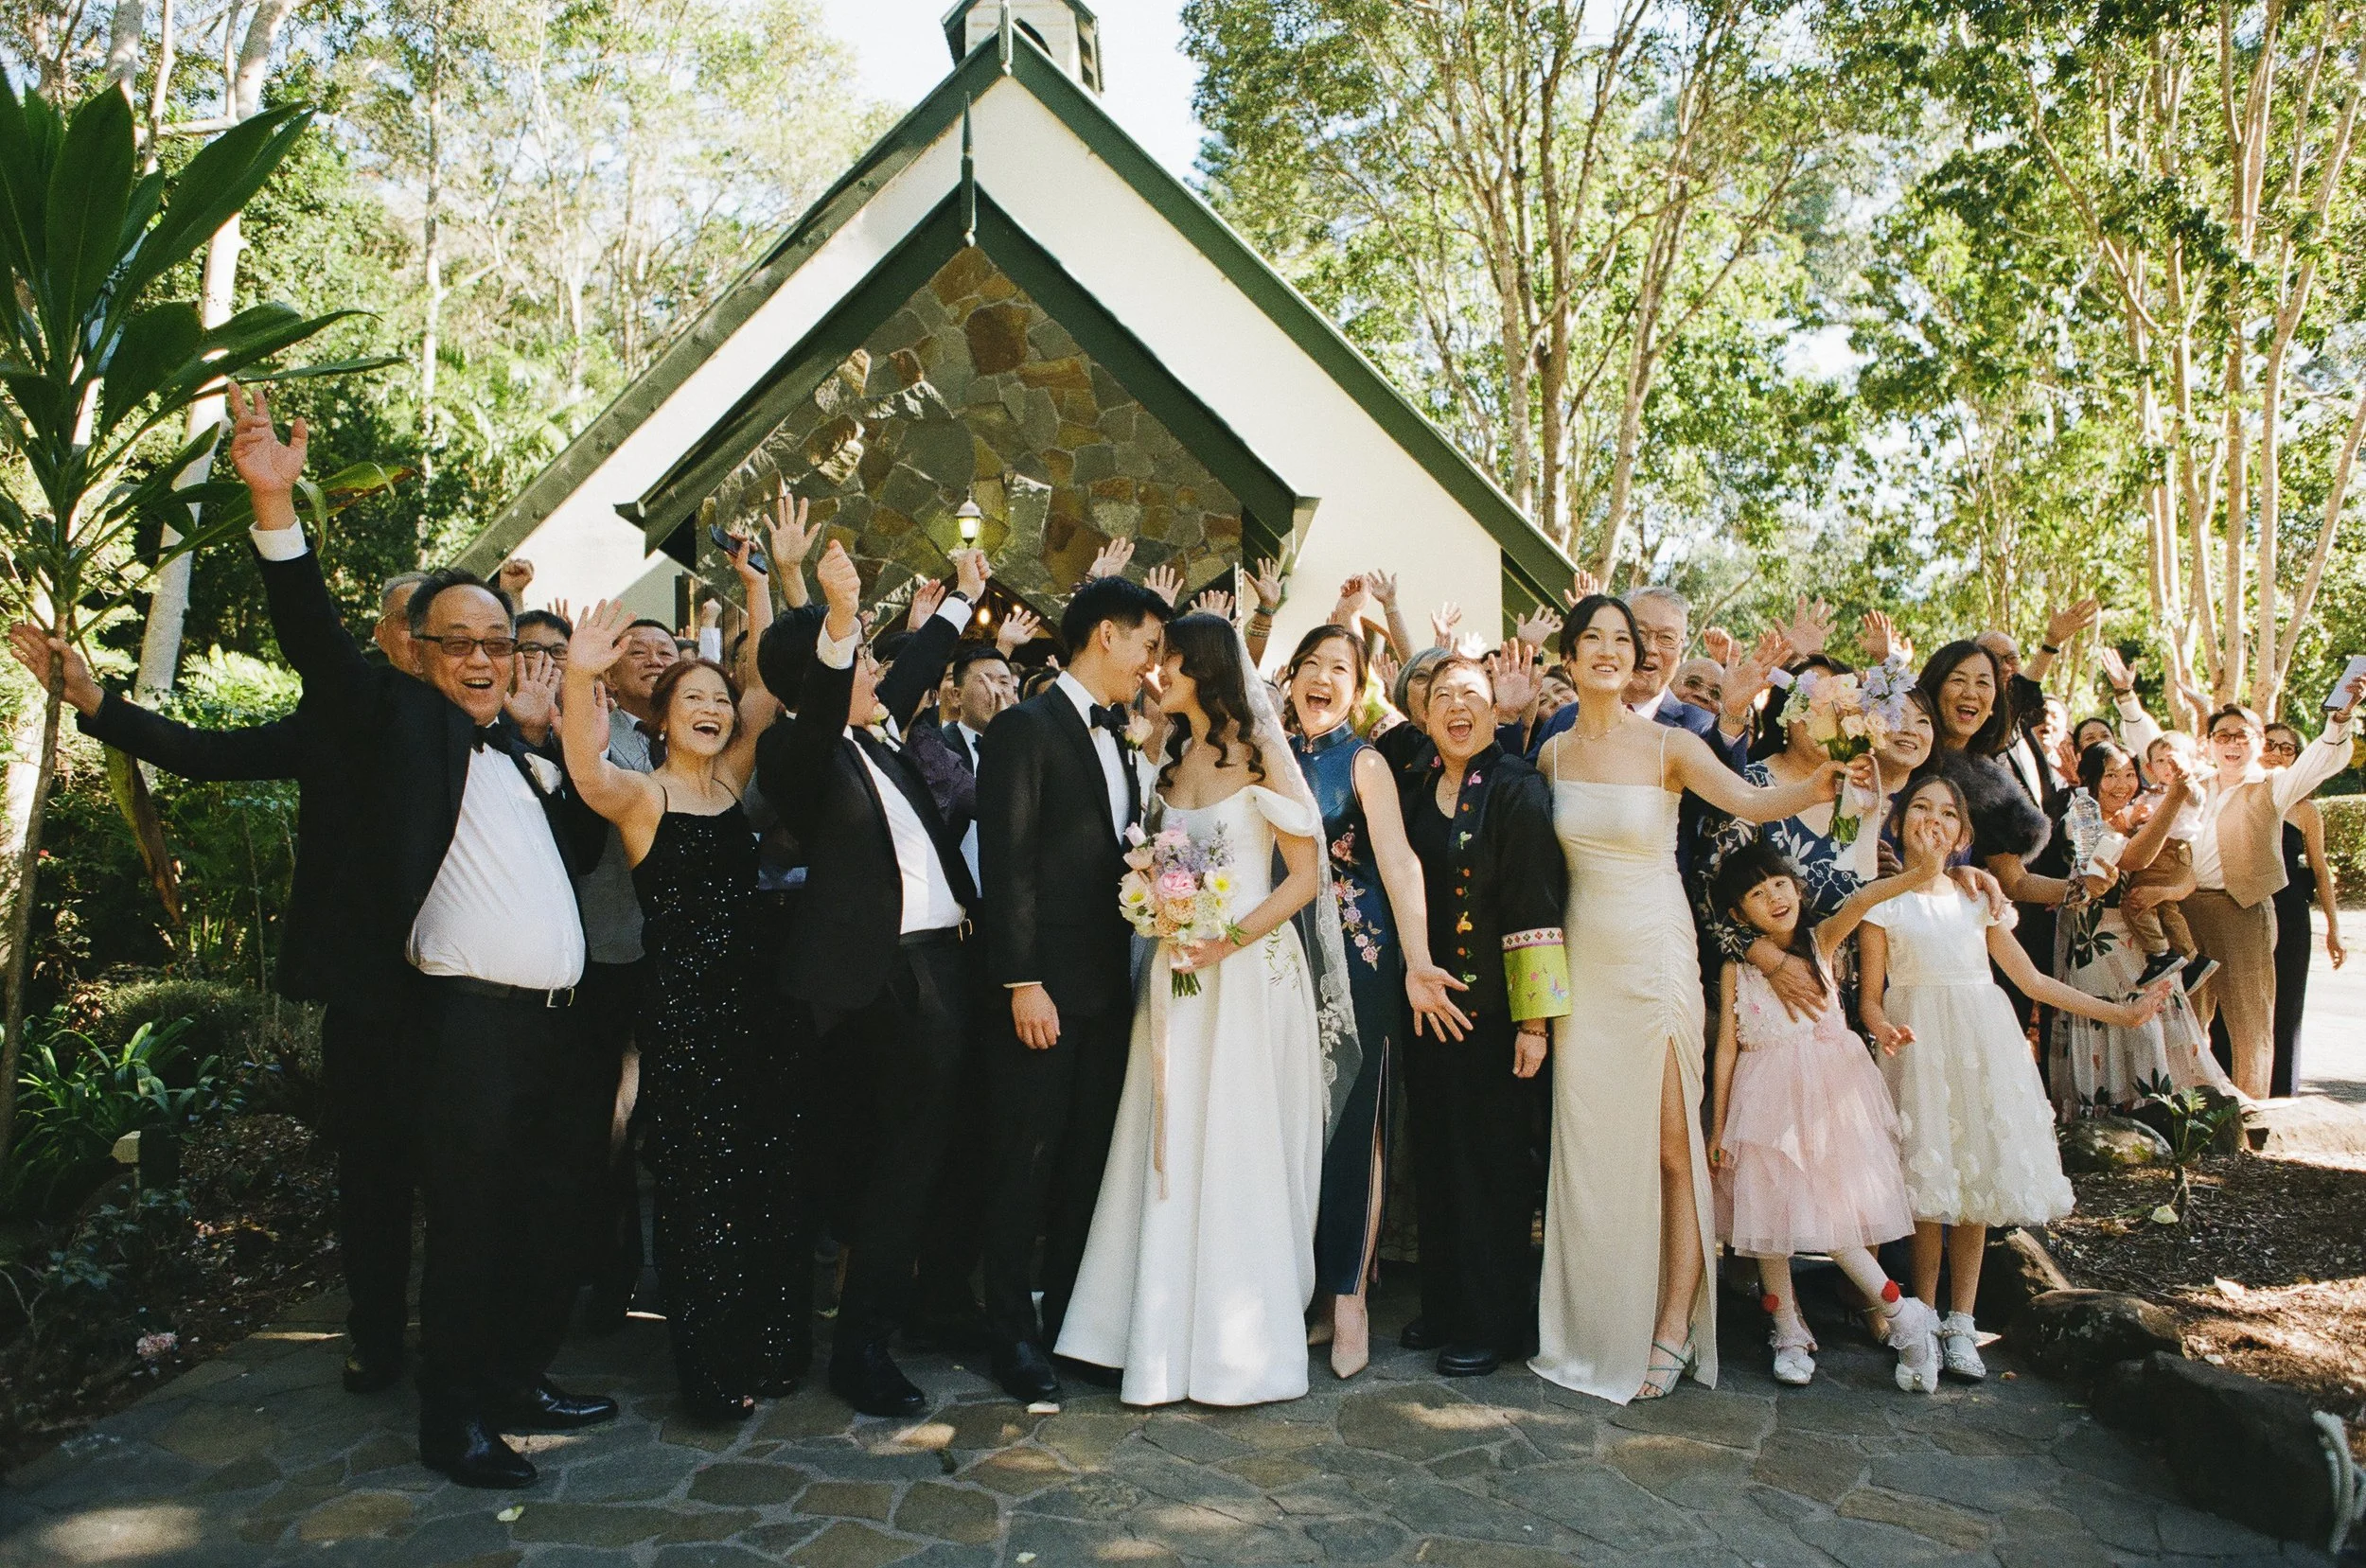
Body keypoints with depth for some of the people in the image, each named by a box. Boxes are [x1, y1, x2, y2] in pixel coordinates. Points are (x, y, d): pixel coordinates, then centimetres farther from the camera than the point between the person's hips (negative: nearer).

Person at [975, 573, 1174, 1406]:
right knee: (1027, 1163, 4)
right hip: (1047, 985, -7)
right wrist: (1022, 983, -18)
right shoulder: (1025, 728, -10)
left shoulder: (1120, 737, 14)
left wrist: (1134, 965, 9)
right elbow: (1007, 863, -15)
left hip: (1109, 983, 8)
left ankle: (1069, 1319, 27)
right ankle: (1014, 1334, 18)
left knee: (1090, 1158, 14)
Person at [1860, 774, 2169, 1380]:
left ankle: (1960, 1322, 12)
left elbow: (2033, 980, 15)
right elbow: (1871, 998, -1)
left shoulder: (1977, 898, 13)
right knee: (1930, 1181, -6)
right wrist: (1885, 1031, -22)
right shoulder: (1882, 903, 2)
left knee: (1977, 1177, 2)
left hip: (1983, 1043, 3)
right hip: (1920, 1046, -3)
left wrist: (2118, 1012, 12)